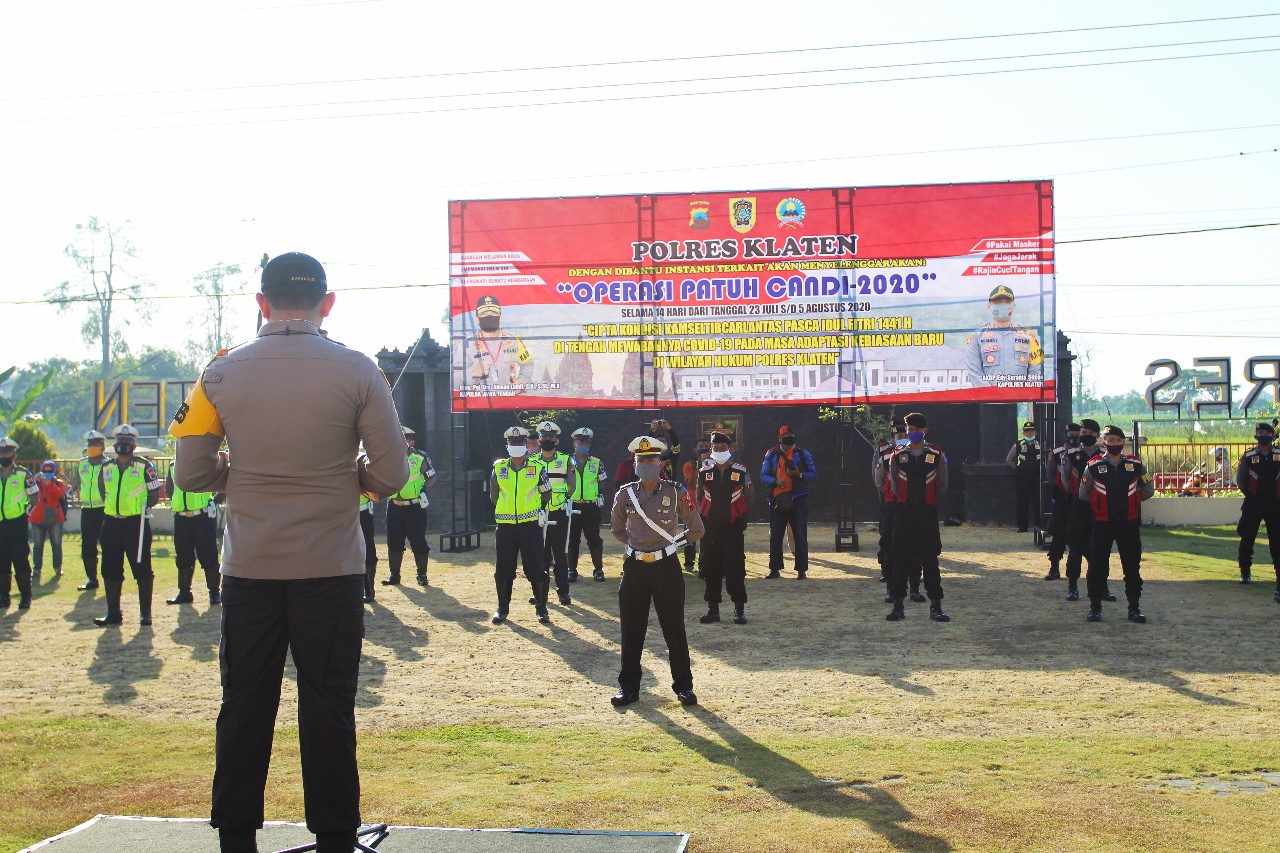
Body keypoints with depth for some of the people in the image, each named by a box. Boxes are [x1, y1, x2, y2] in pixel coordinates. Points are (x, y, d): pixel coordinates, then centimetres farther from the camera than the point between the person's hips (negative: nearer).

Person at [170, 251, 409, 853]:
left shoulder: (221, 373, -1)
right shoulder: (358, 371, -6)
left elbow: (192, 475, 2)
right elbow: (391, 475, -6)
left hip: (248, 571, 2)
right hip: (331, 570, -1)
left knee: (243, 709, 11)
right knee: (328, 711, 6)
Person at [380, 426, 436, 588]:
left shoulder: (421, 458, -5)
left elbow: (431, 480, 0)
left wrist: (422, 494, -5)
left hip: (415, 508, -4)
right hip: (394, 506, 4)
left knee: (418, 542, 1)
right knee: (394, 542, 8)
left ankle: (422, 574, 11)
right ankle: (394, 574, 17)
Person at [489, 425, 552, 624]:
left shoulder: (537, 469, 0)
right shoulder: (498, 468, 4)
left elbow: (546, 494, 12)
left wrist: (540, 511, 10)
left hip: (531, 525, -2)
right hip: (505, 526, 2)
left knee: (536, 568, -1)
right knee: (503, 569, 6)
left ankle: (541, 607, 11)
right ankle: (502, 608, 19)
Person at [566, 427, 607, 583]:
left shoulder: (597, 463, 7)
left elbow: (602, 485, 11)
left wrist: (600, 499, 0)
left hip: (591, 507, 0)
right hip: (572, 506, 0)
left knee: (594, 539, 3)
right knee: (572, 539, 3)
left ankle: (598, 569, 11)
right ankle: (572, 570, 11)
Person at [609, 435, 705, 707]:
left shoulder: (676, 493, -4)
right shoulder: (625, 494, 2)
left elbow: (696, 529, 5)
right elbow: (616, 528, 20)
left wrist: (674, 542, 9)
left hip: (667, 566, -2)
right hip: (635, 567, 2)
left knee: (674, 629, 3)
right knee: (631, 630, 6)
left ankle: (683, 685, 14)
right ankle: (628, 687, 16)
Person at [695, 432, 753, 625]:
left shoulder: (741, 472, 1)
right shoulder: (704, 472, 5)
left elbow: (748, 498, 10)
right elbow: (698, 497, 15)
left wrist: (742, 518, 0)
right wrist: (701, 518, 4)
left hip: (733, 527, -2)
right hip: (710, 527, 2)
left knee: (736, 567, -2)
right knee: (711, 568, 5)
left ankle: (739, 609, 6)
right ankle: (713, 608, 12)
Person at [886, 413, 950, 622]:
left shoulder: (937, 455, 1)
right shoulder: (898, 455, 4)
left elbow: (942, 486, 9)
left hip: (928, 512, -1)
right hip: (903, 512, 1)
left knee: (930, 558, 0)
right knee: (901, 557, 2)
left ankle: (935, 606, 5)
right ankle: (898, 604, 8)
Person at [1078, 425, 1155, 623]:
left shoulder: (1136, 465, 2)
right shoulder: (1094, 466, -2)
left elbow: (1149, 490, 12)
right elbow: (1083, 494, 7)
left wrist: (1132, 500, 8)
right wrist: (1099, 503, 5)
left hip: (1129, 523, 2)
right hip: (1102, 523, -1)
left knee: (1132, 566, 6)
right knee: (1097, 566, -1)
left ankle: (1134, 608, 15)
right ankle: (1095, 607, 8)